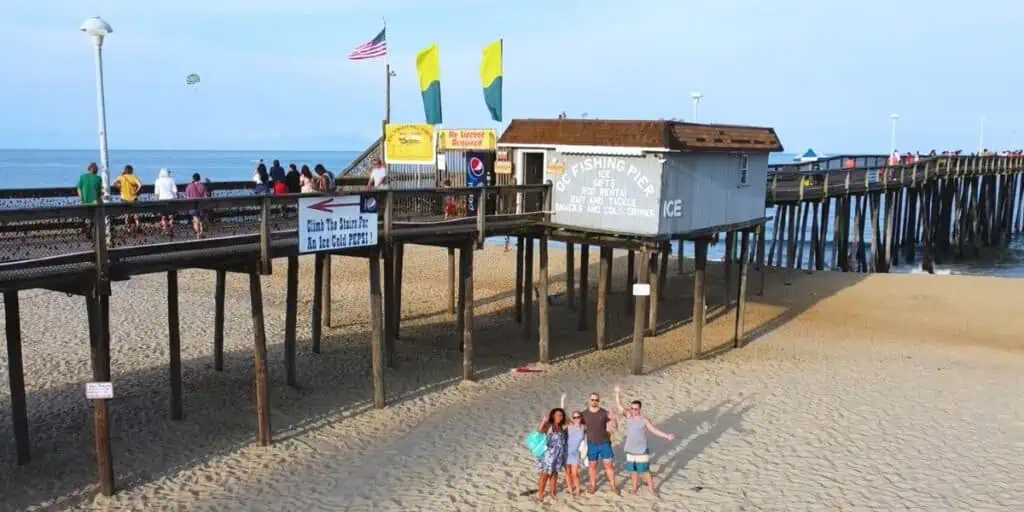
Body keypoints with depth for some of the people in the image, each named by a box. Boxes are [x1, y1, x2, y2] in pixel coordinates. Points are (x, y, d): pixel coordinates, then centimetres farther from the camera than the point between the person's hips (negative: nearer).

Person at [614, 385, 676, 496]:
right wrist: (617, 393, -19)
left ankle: (651, 488, 20)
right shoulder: (628, 416, -3)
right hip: (630, 450, 4)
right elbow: (620, 406, -7)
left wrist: (666, 436, -23)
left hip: (642, 451, -4)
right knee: (633, 470, 15)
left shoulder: (644, 420, -12)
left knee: (645, 470, 4)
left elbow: (654, 429, -13)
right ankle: (635, 486, 34)